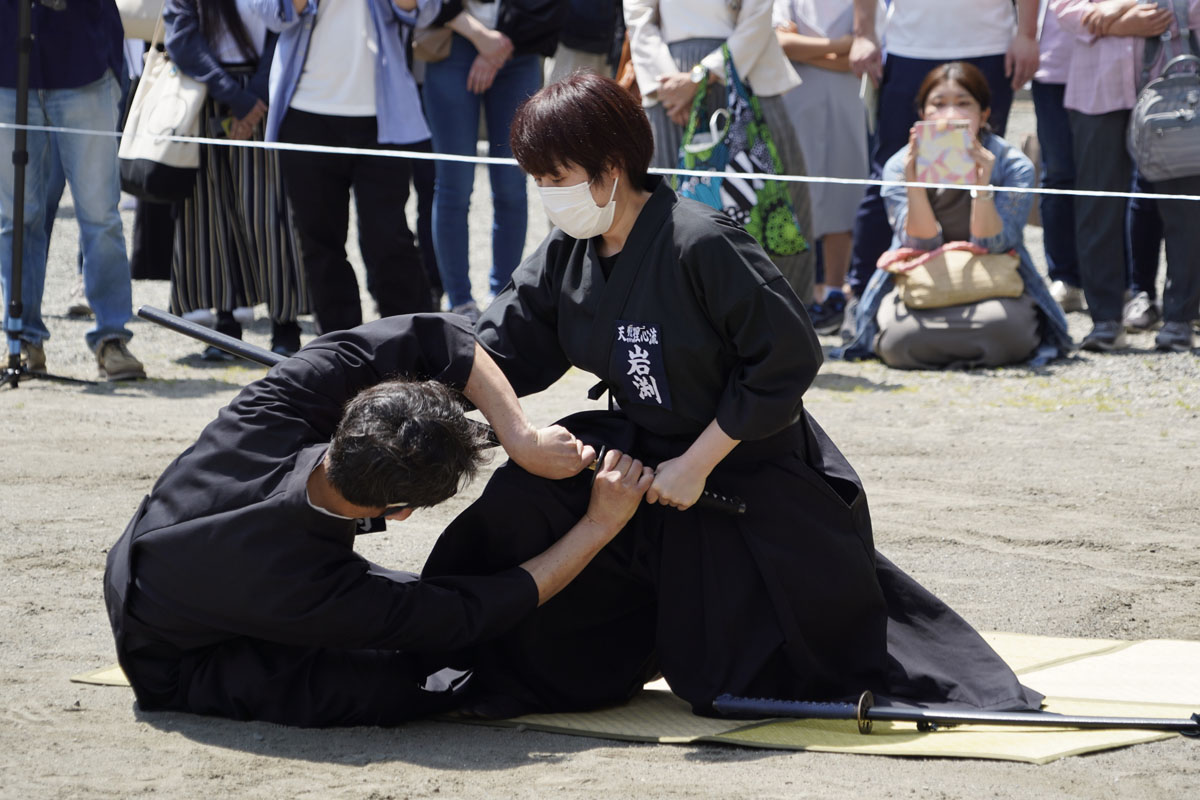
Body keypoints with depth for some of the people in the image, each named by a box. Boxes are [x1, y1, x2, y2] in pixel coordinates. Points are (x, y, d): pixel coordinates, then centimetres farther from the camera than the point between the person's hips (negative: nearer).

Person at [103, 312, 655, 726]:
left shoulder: (266, 416, -31)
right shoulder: (320, 593, -41)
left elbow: (429, 337, -23)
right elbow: (475, 612, -26)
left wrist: (522, 438, -30)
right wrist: (601, 524, -22)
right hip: (178, 679, -7)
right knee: (397, 683, -21)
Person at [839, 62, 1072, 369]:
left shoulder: (1013, 166, -8)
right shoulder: (900, 167, -5)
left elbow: (989, 249, -15)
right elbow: (923, 247, -12)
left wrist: (982, 186, -31)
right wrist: (914, 185, -29)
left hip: (995, 288, -1)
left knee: (1003, 325, -37)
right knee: (899, 337, -33)